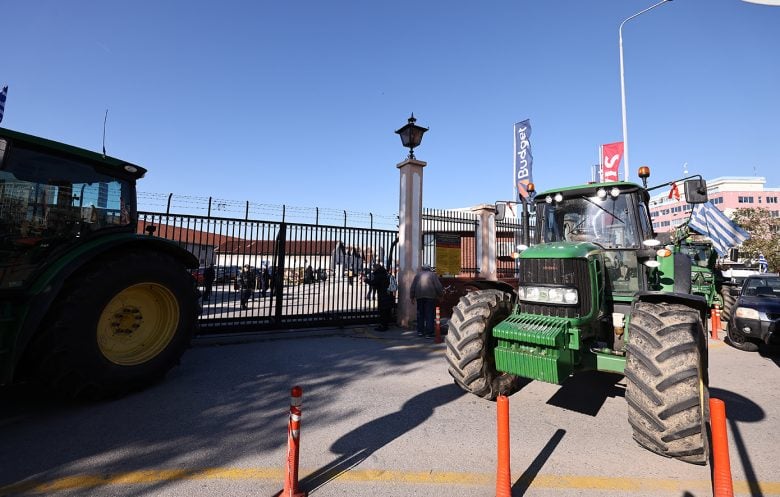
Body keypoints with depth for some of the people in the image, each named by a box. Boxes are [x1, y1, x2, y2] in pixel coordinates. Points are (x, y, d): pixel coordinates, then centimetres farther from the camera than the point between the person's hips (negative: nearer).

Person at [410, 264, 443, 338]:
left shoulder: (417, 275, 15)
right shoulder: (433, 274, 7)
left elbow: (412, 287, 12)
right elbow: (438, 286, 0)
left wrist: (412, 297, 17)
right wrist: (439, 295, 10)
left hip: (419, 296, 3)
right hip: (430, 296, -3)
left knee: (420, 314, 12)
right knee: (430, 315, 0)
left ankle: (420, 331, 16)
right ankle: (428, 333, -1)